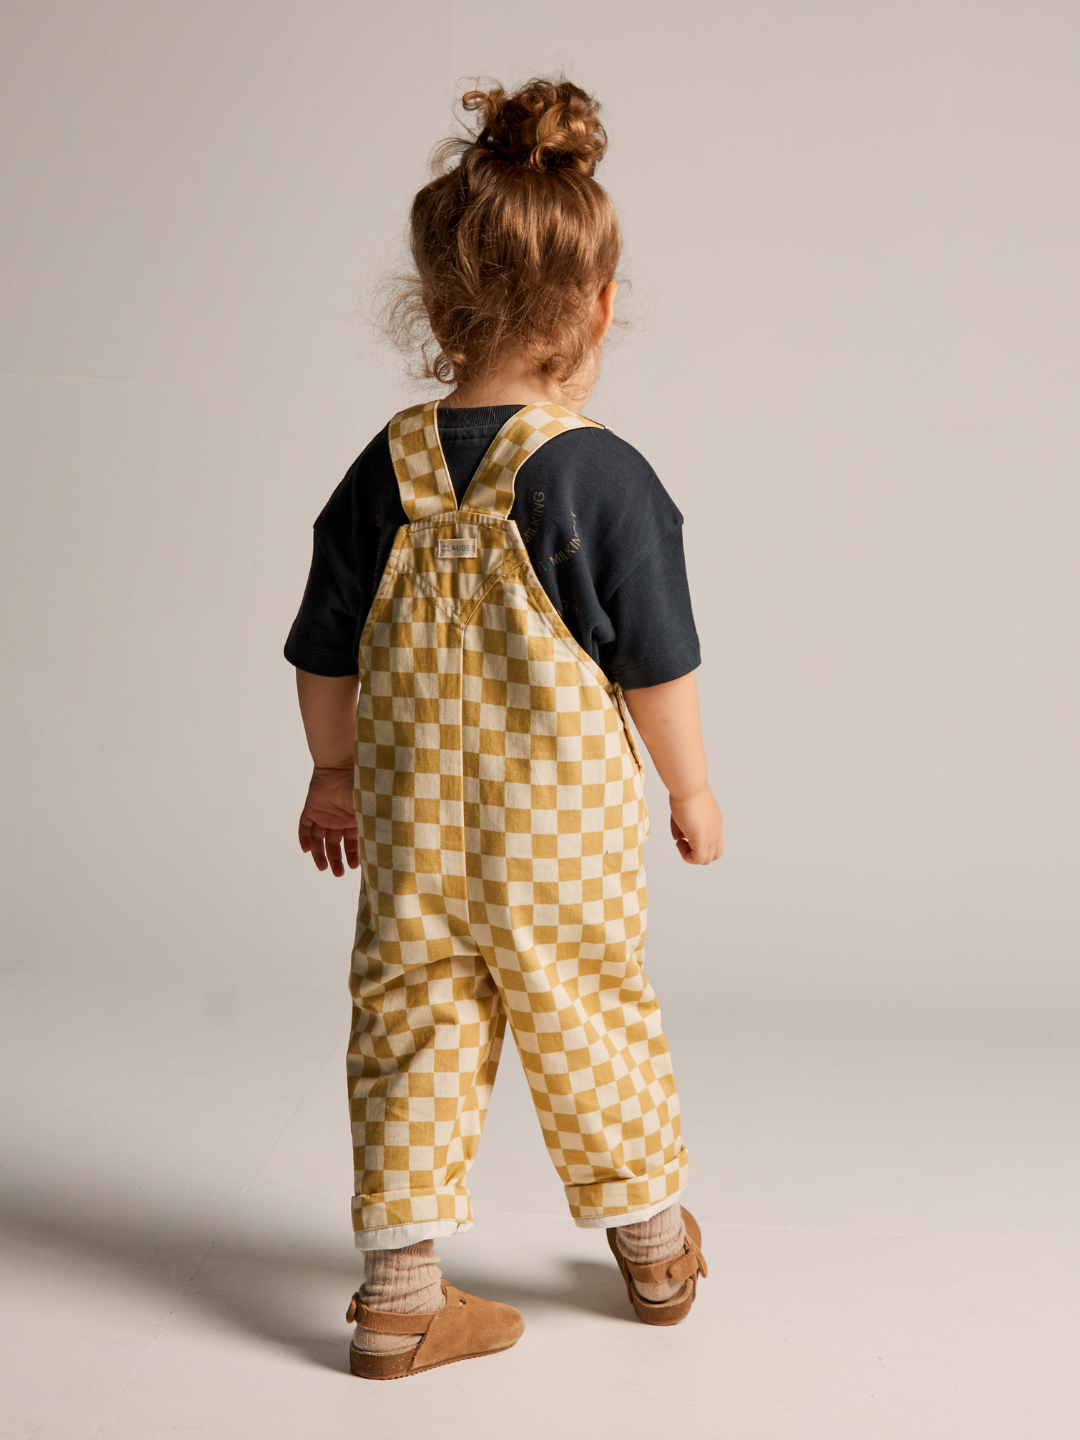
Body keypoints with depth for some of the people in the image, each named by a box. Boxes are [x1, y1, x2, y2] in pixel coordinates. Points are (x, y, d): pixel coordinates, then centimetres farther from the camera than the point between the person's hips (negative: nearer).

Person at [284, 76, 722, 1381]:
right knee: (588, 1017, 13)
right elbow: (657, 666, -9)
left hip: (410, 824, 3)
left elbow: (325, 658, 5)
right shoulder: (605, 477, -13)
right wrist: (692, 790, 6)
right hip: (561, 832, -2)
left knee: (412, 1027, 11)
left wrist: (332, 772, 20)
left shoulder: (385, 470, -2)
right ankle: (654, 1247, 33)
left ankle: (399, 1289, 15)